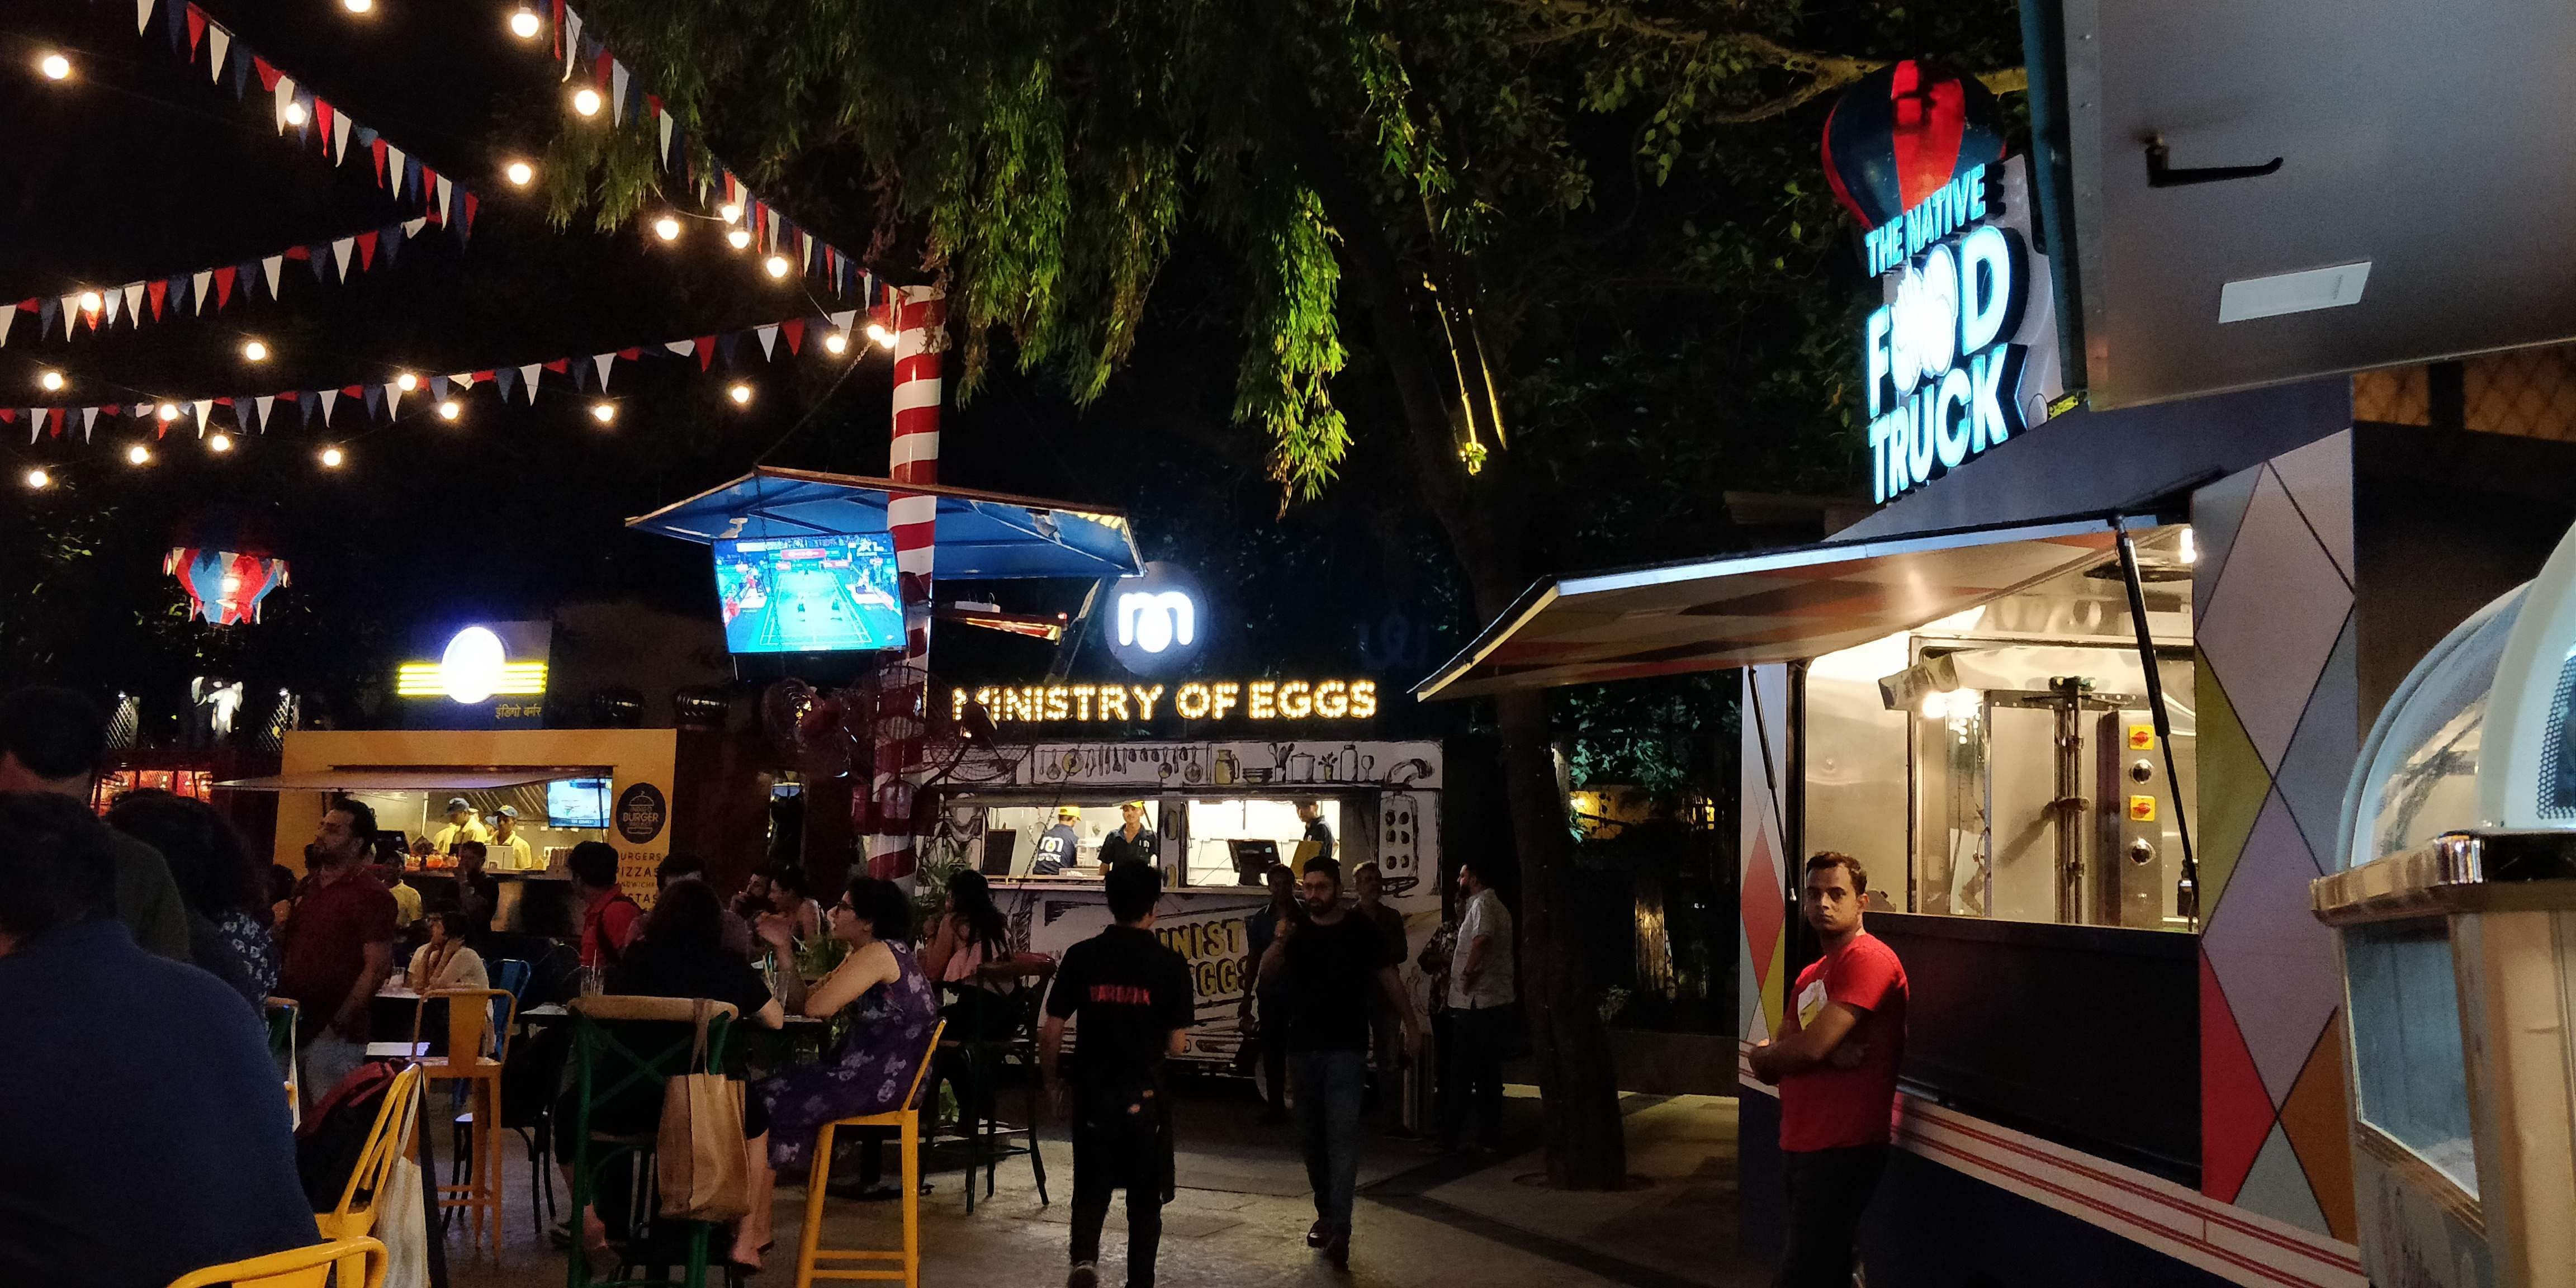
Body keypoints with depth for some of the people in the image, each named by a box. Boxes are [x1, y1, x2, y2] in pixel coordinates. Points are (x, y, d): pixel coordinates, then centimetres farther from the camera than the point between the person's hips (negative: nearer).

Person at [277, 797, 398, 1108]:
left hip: (334, 1036, -7)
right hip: (292, 1025, 7)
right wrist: (277, 928, 4)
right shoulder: (308, 886, 14)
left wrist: (337, 1025, -17)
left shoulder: (370, 896, -9)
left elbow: (377, 969, -14)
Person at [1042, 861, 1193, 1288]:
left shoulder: (1081, 956, -4)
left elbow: (1051, 1032, -2)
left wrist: (1051, 1081, 12)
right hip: (1144, 1096, -1)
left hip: (1092, 1093, 1)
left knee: (1091, 1188, 16)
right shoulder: (1170, 964, -8)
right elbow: (1175, 1046, -5)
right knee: (1145, 1198, 13)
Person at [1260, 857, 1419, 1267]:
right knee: (1311, 1136, 11)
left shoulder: (1359, 930, -1)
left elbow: (1388, 978, 5)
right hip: (1303, 1048, 4)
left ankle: (1339, 1229, -17)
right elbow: (1266, 972, -8)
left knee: (1342, 1134, -12)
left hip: (1346, 1049, -4)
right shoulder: (1297, 931, 6)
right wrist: (1279, 943, -28)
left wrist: (1411, 1023, 0)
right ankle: (1325, 1213, 26)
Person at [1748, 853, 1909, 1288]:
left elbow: (1808, 1049, -21)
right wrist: (1827, 1052, -12)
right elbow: (1770, 1068, 9)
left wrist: (1765, 1053, 1)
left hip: (1841, 1150, -9)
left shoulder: (1868, 959, -13)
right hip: (1799, 1146, 9)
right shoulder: (1809, 977, 16)